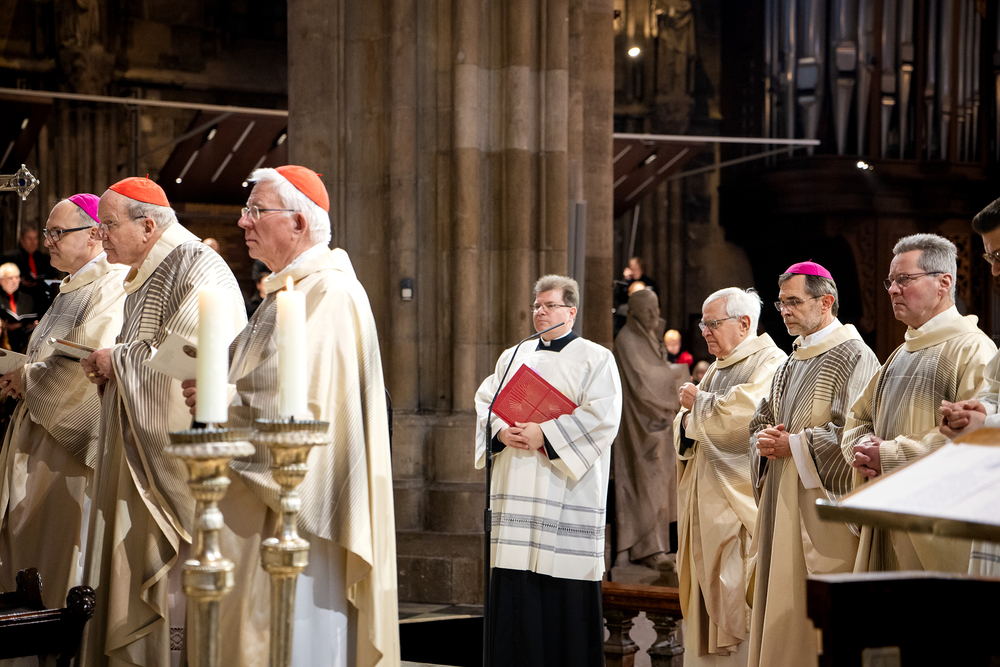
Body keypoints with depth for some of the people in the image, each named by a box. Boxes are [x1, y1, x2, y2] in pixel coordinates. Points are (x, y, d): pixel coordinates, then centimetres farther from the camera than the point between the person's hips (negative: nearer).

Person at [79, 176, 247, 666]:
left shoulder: (197, 267, -12)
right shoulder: (142, 279, 18)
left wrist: (117, 360, -10)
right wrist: (109, 366, 4)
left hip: (175, 451, -10)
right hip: (135, 452, 10)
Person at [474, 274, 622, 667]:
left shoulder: (594, 359, 1)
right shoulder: (513, 358, 19)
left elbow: (601, 417, -11)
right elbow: (485, 403, 13)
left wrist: (545, 435, -16)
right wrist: (502, 432, -8)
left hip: (566, 489, -5)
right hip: (517, 491, 5)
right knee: (514, 588, 1)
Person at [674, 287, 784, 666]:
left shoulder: (769, 363, -8)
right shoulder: (717, 368, 20)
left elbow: (741, 413, -23)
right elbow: (683, 432, 20)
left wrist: (698, 403, -4)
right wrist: (689, 421, -4)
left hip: (740, 503, -9)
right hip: (704, 501, 9)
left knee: (736, 602, -9)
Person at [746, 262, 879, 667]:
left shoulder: (854, 357, -8)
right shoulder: (792, 362, 18)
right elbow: (761, 419, 22)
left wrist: (794, 445, -15)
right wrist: (765, 440, -1)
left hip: (822, 505, -8)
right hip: (782, 502, 8)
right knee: (779, 611, 8)